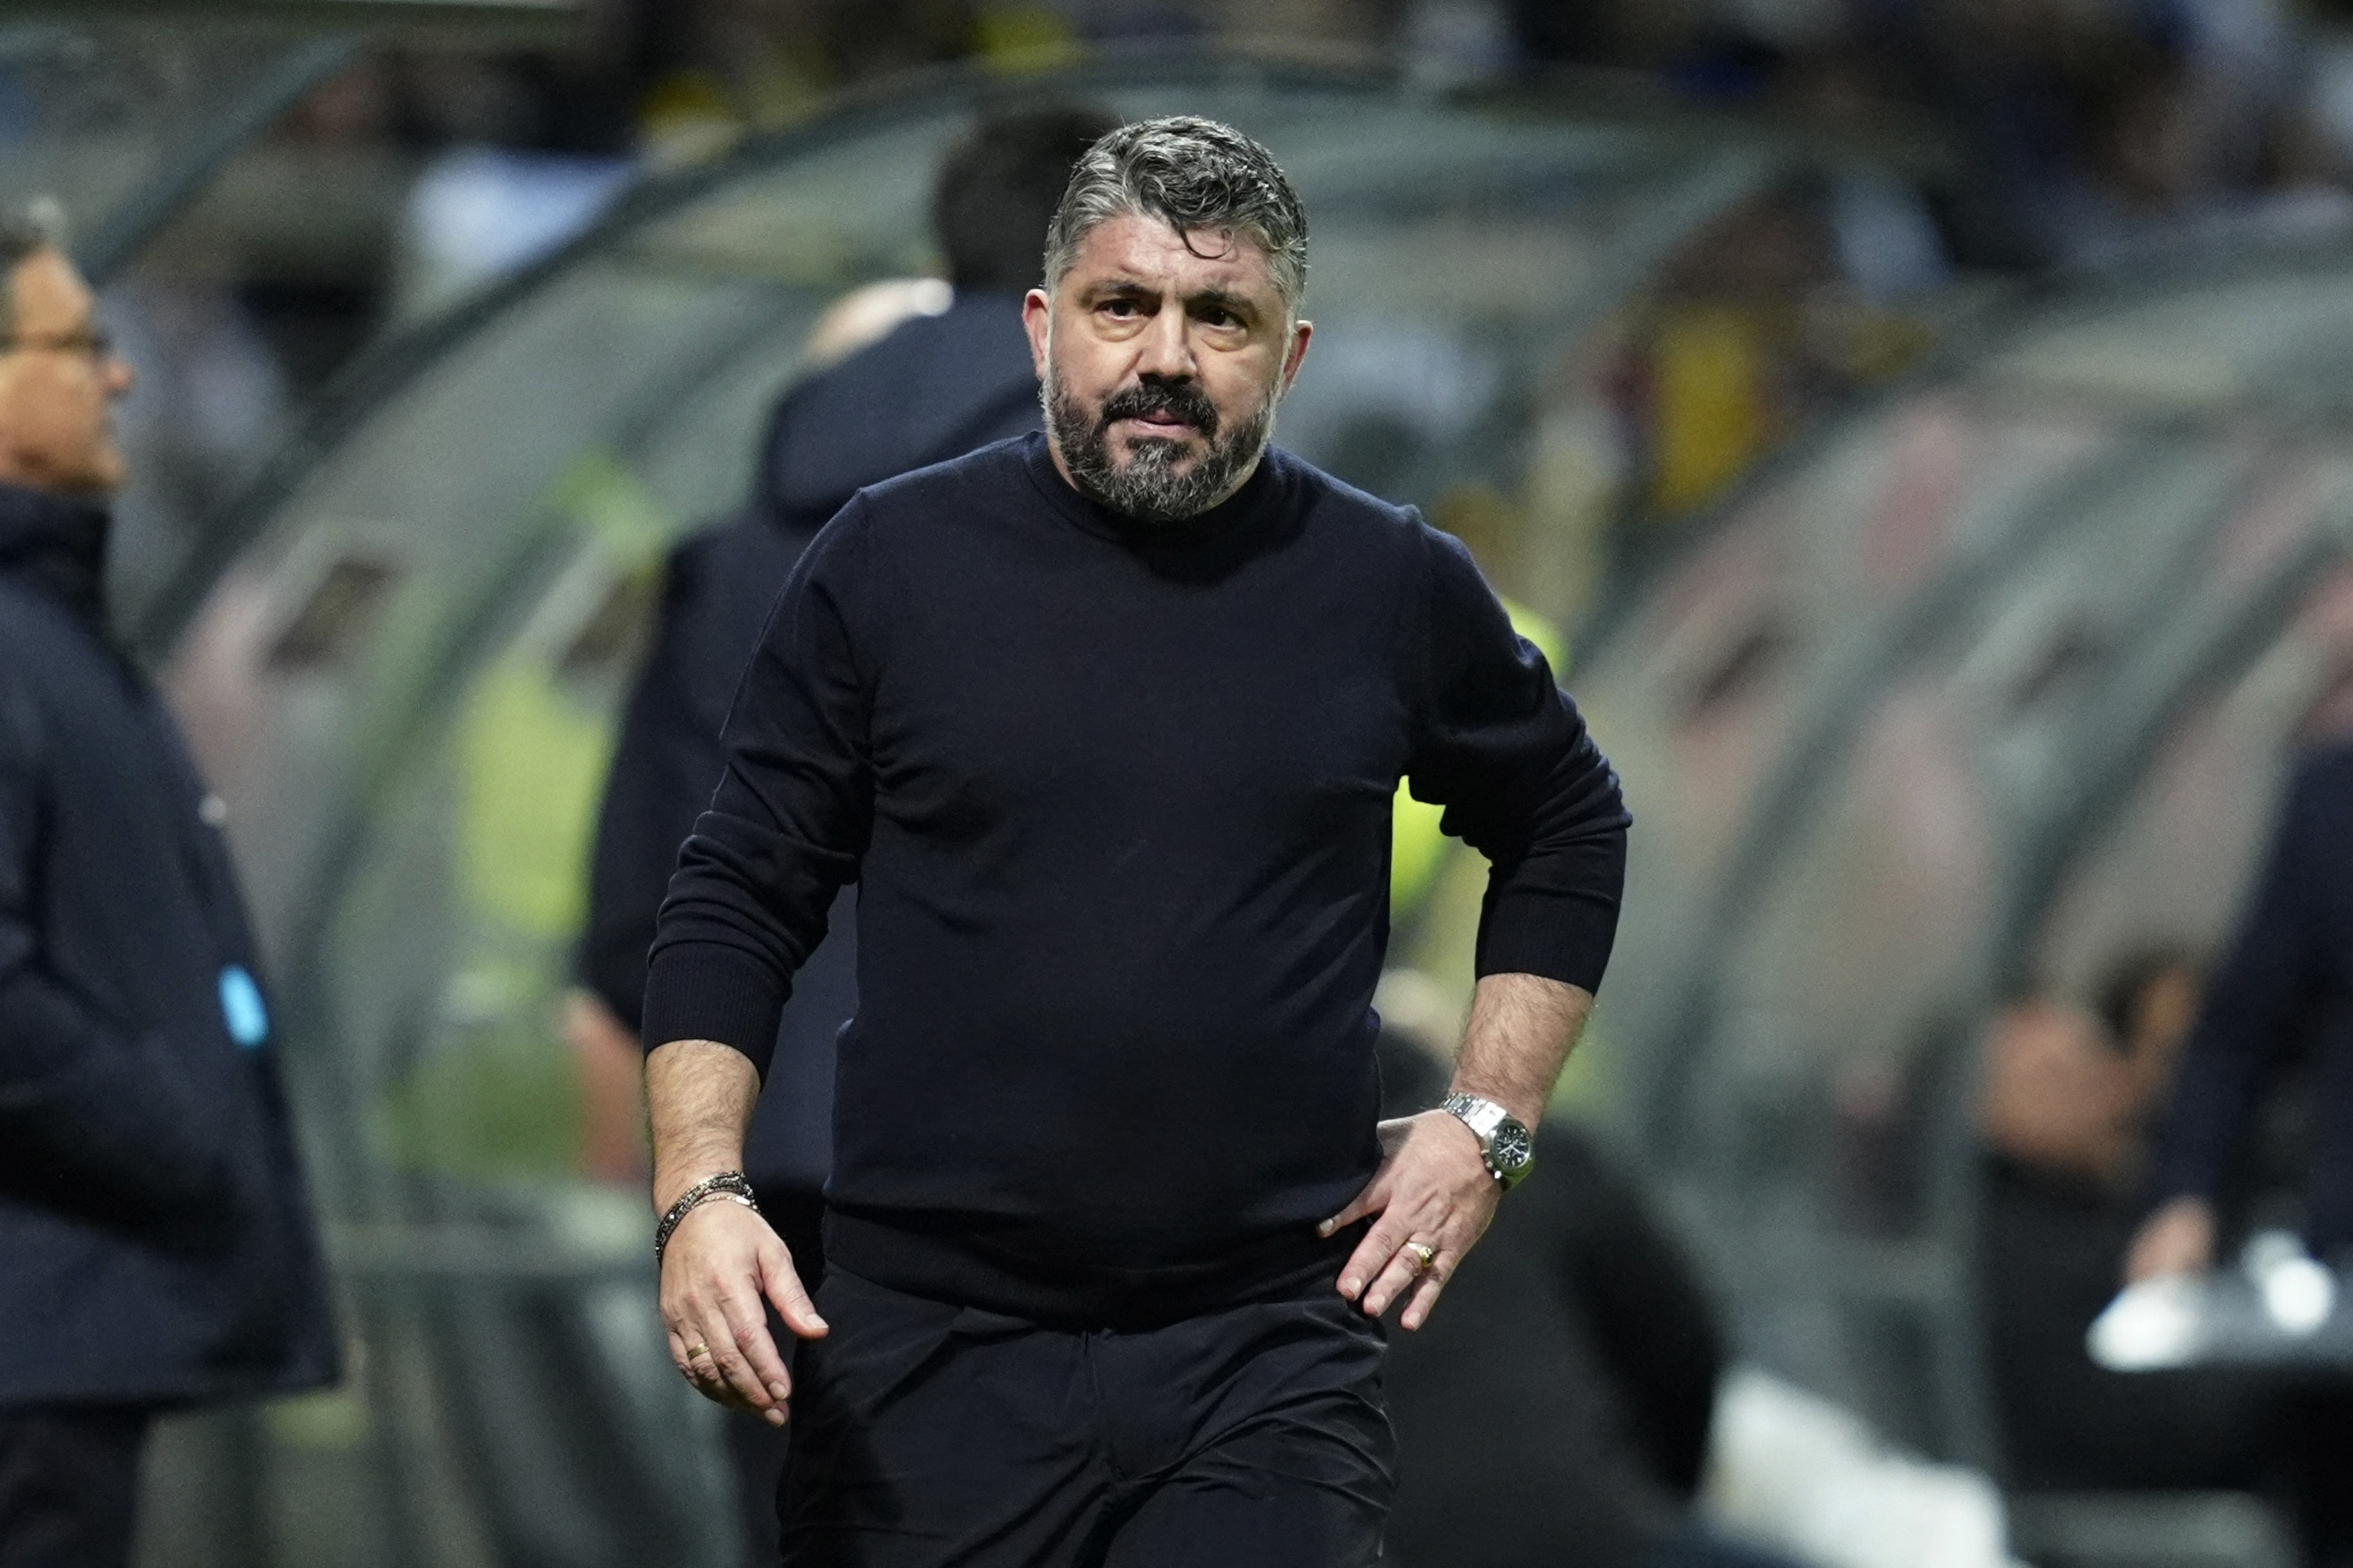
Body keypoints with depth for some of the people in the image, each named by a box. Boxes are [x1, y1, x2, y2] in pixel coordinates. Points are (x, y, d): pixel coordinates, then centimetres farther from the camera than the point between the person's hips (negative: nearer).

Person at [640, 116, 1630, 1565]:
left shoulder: (1391, 589, 5)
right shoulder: (895, 562, 3)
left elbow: (1571, 832, 21)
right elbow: (739, 901, 6)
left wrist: (1487, 1124, 11)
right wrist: (702, 1192, -7)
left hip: (1267, 1352, 0)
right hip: (933, 1341, 0)